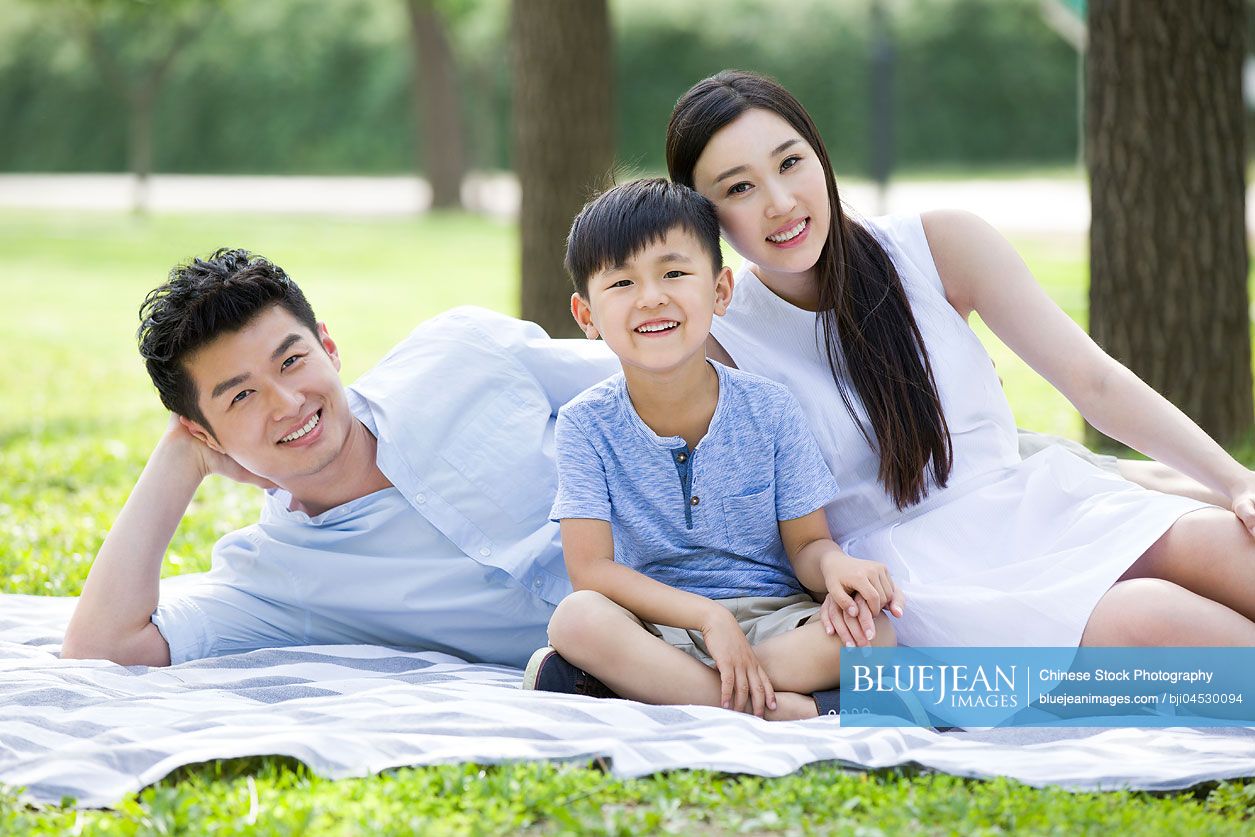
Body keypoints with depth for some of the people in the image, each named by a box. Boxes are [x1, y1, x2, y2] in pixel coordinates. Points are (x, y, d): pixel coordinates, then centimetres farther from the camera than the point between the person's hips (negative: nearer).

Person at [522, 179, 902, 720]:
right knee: (577, 619, -34)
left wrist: (832, 565, -24)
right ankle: (789, 710, -33)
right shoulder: (588, 425, -5)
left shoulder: (768, 409, -2)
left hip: (772, 621, 1)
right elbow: (591, 569, -11)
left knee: (869, 631, -28)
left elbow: (806, 543, 3)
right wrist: (709, 616, -23)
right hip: (657, 628, -1)